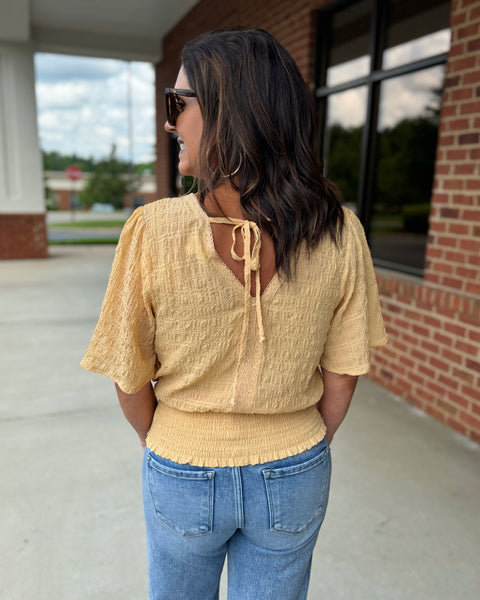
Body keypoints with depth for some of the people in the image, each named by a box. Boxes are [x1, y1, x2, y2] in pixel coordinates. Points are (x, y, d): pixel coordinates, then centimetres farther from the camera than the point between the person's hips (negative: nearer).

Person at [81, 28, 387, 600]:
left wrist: (156, 441, 8)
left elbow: (130, 379, -13)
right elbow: (341, 376, -8)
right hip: (294, 479, 2)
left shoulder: (154, 230, -25)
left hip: (182, 475, -1)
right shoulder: (339, 234, -18)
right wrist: (304, 449, 10)